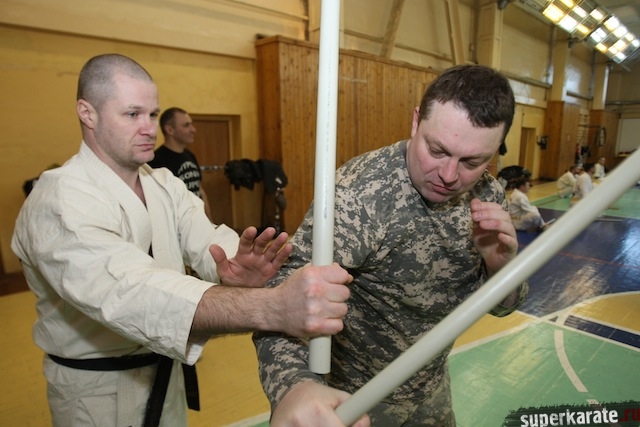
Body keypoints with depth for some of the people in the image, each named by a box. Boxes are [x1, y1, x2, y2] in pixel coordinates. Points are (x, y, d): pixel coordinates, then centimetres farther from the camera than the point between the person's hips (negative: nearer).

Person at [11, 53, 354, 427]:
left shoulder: (165, 184, -1)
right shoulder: (60, 201, -25)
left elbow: (209, 242, -17)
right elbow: (130, 293, -42)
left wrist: (236, 270, -41)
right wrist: (274, 307, -56)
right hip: (98, 387, -5)